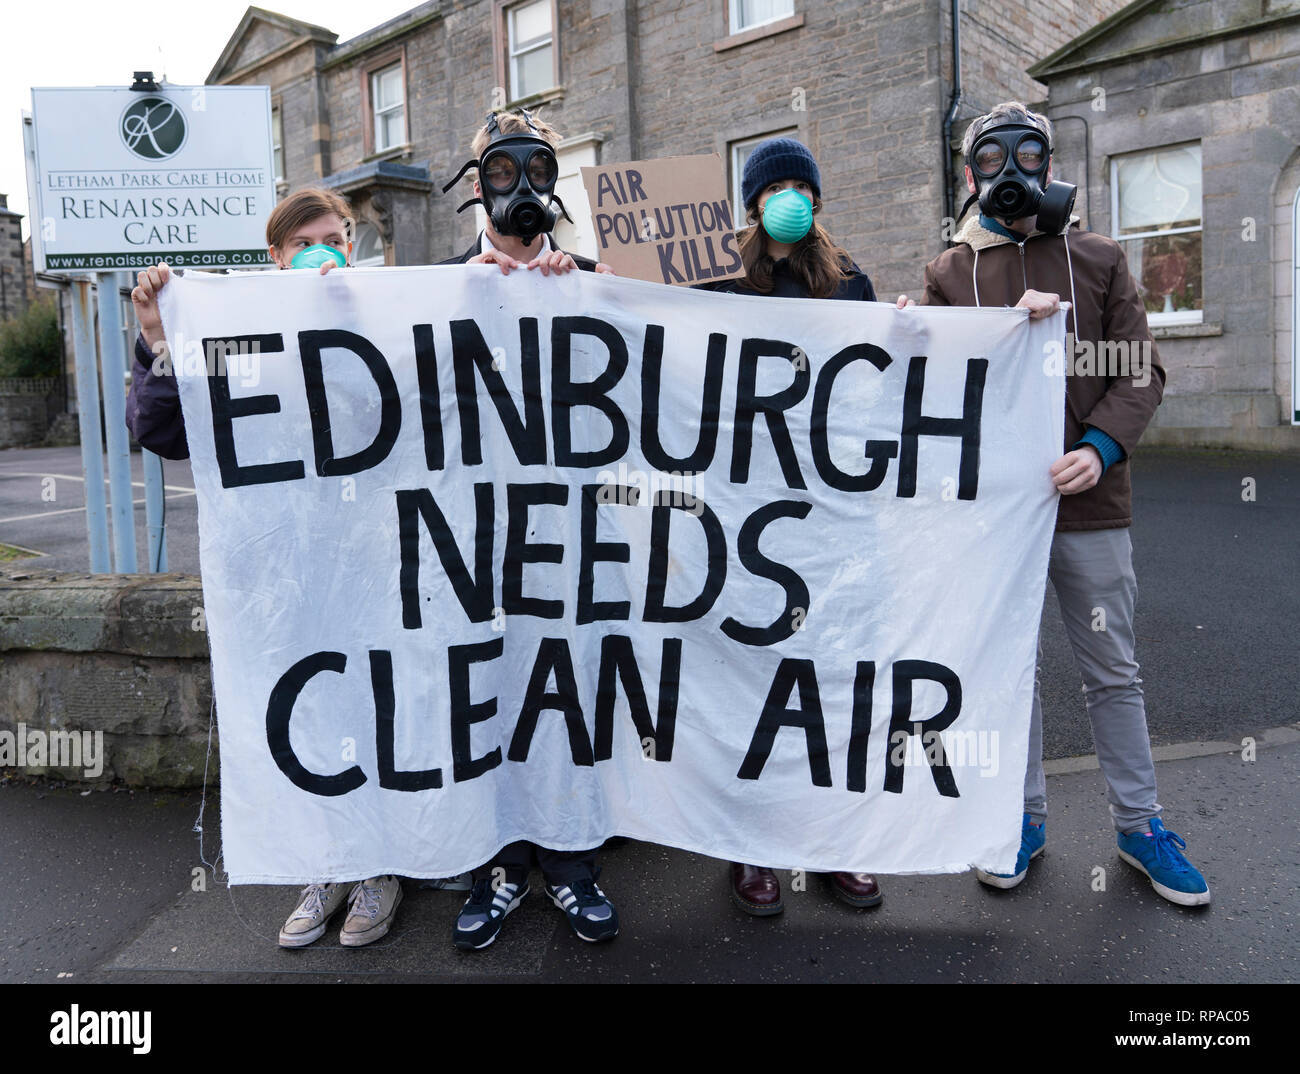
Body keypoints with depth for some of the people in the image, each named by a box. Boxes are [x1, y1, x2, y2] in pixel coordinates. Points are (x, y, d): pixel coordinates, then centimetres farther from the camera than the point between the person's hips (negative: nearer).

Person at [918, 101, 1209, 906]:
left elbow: (1141, 371, 2)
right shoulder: (950, 274, 8)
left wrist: (1101, 448, -15)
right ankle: (1027, 817, 27)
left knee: (1113, 672, 10)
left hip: (1090, 505, 0)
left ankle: (1139, 824, 27)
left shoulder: (1100, 260, 7)